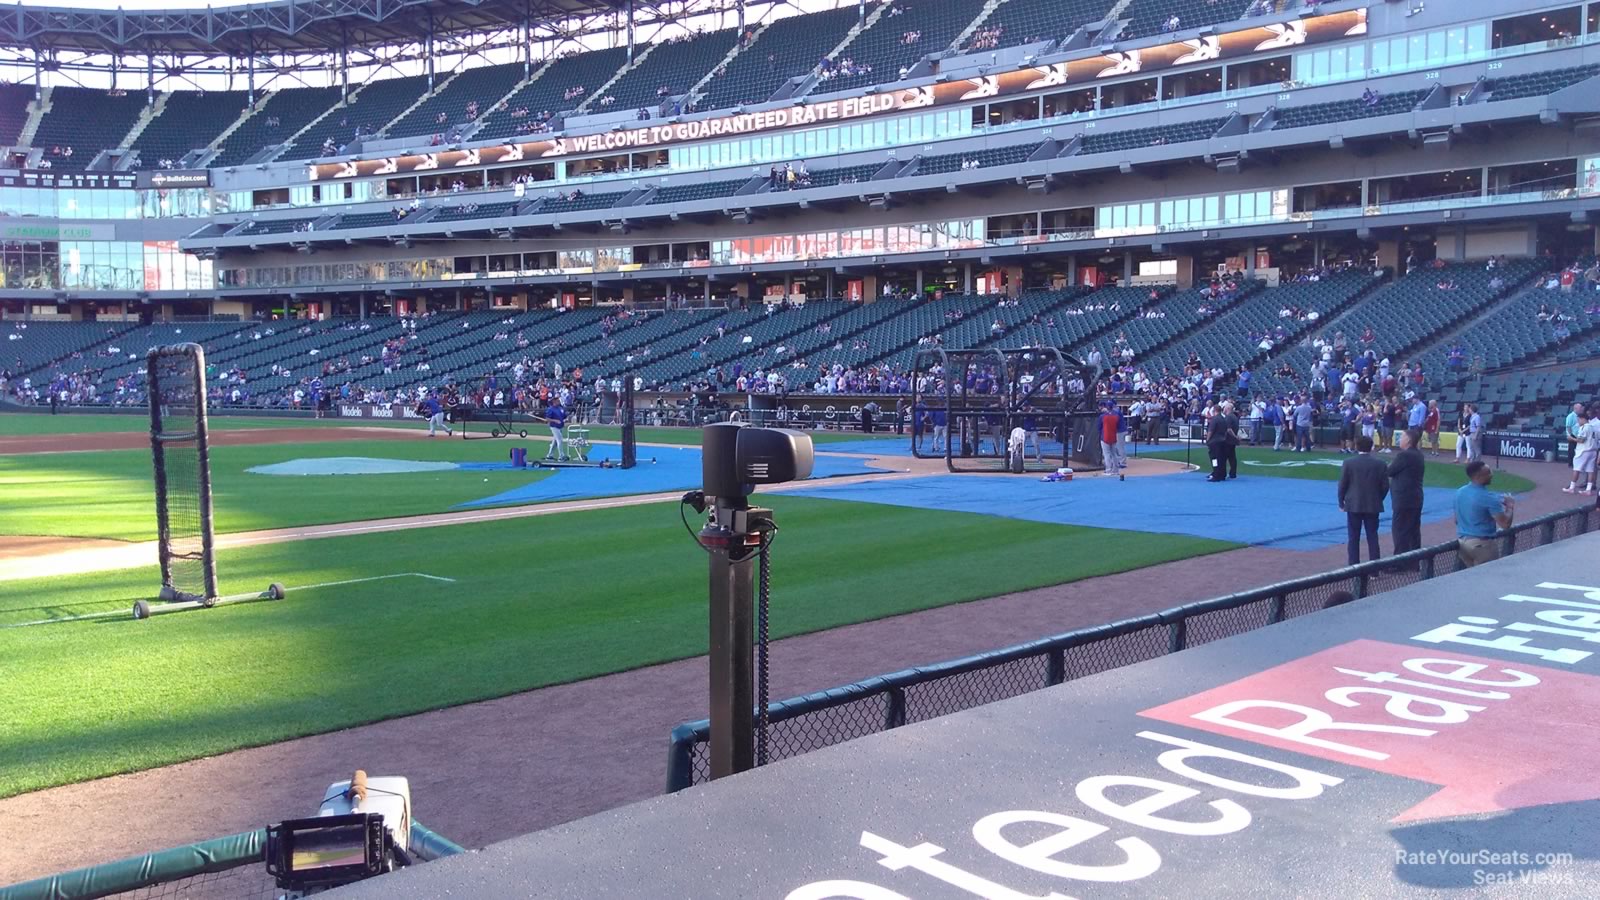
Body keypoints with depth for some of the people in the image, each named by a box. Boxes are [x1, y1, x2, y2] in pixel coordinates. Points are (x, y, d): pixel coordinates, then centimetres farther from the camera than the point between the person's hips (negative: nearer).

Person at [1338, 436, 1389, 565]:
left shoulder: (1348, 463, -7)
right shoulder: (1380, 464, -2)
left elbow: (1342, 485, -5)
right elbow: (1385, 486, 1)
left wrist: (1341, 502, 8)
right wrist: (1378, 500, 16)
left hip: (1353, 505, -2)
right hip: (1373, 506, 2)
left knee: (1353, 538, 4)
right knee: (1372, 537, 7)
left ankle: (1354, 567, 4)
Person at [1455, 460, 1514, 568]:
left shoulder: (1459, 492, 4)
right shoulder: (1488, 498, -18)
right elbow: (1505, 524, -15)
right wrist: (1510, 507, 0)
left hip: (1461, 541, 7)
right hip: (1482, 544, -7)